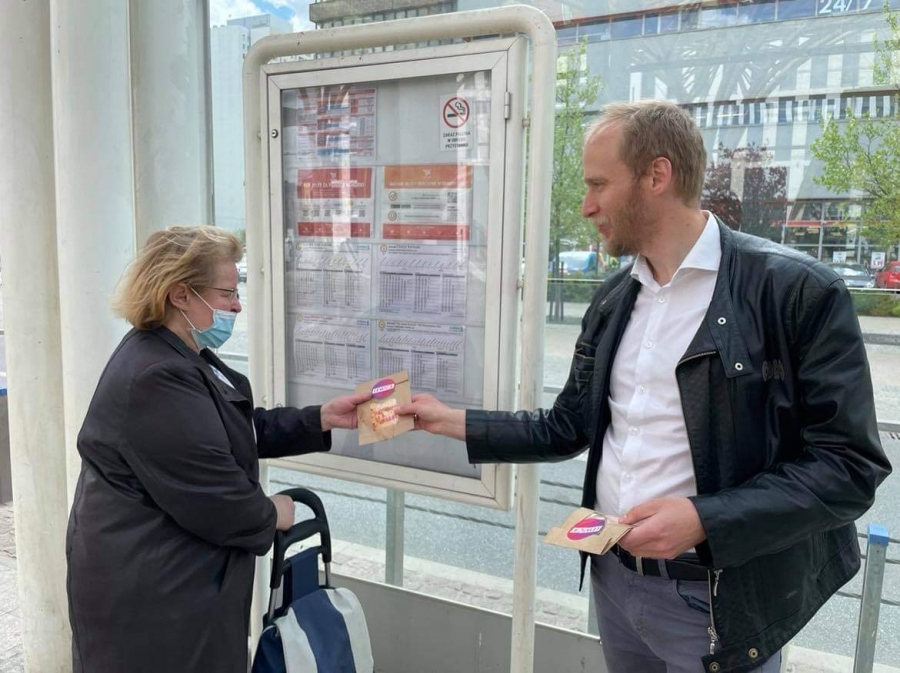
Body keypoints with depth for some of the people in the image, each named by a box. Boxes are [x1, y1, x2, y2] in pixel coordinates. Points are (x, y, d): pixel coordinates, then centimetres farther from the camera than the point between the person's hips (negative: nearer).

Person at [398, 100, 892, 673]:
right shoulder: (613, 299, 5)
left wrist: (705, 520, -24)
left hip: (719, 599, -5)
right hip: (615, 578, 6)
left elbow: (849, 464, -15)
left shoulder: (796, 289, -15)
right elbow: (568, 430, 10)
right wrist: (452, 422, 6)